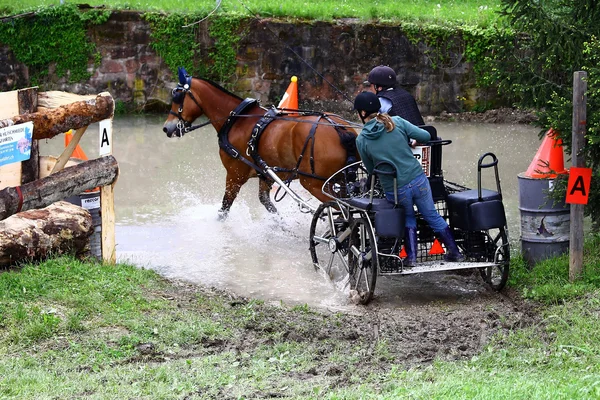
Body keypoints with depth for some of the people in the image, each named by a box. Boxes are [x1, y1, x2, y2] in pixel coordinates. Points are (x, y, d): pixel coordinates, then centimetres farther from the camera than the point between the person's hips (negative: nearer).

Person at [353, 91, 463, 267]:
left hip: (395, 191, -1)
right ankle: (454, 252, 31)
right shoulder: (397, 122, -6)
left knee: (408, 218, 28)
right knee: (432, 216, 21)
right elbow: (425, 136, -4)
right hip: (418, 181, 1)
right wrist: (414, 143, 18)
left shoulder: (361, 140, -8)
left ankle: (411, 257, 22)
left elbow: (371, 169, 2)